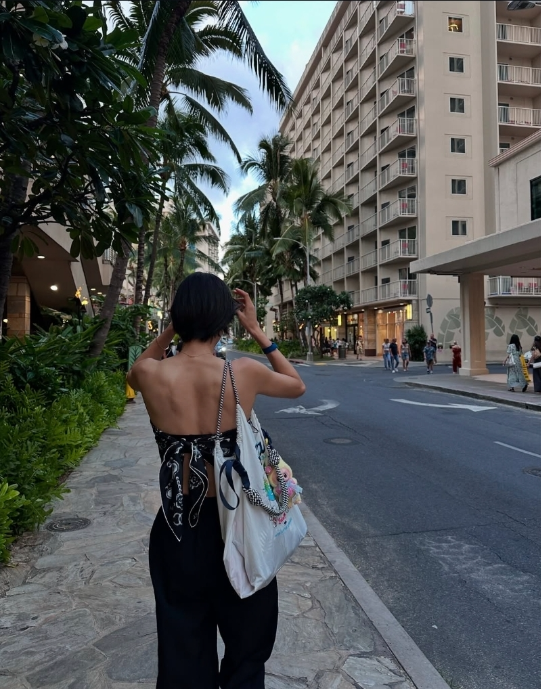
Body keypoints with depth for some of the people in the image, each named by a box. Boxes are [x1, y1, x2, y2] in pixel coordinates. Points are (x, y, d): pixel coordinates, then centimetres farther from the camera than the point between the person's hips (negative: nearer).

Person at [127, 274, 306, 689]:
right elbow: (297, 385, 4)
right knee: (247, 638, 24)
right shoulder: (243, 373, -18)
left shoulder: (152, 375, -15)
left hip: (178, 526, 1)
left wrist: (171, 330, 4)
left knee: (184, 642, 23)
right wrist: (257, 331, 1)